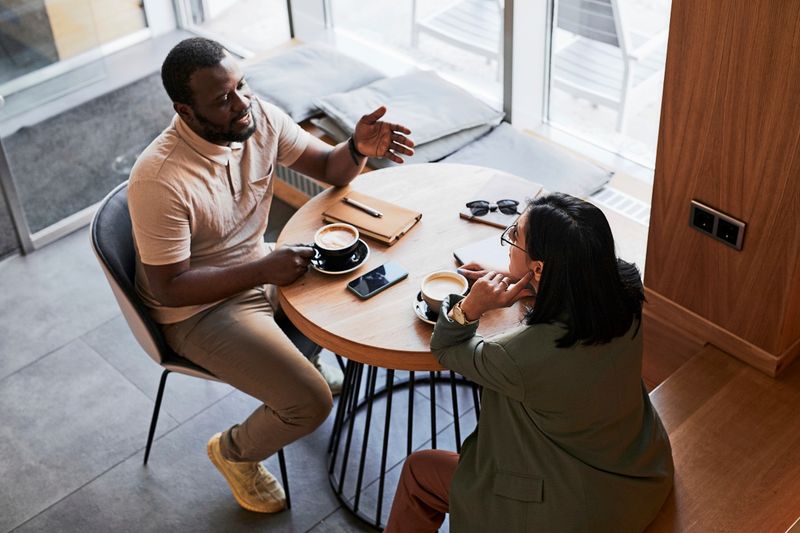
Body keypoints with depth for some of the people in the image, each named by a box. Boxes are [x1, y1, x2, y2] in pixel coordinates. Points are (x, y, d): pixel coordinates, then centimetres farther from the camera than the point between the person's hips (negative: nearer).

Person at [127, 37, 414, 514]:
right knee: (312, 402, -17)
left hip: (260, 267, 7)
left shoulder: (259, 116, -14)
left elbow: (329, 169, -2)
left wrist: (359, 148, -26)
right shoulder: (159, 181, -32)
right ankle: (235, 452, 15)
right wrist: (264, 270, -33)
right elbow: (168, 288, -26)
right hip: (199, 310, -7)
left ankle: (302, 353, 34)